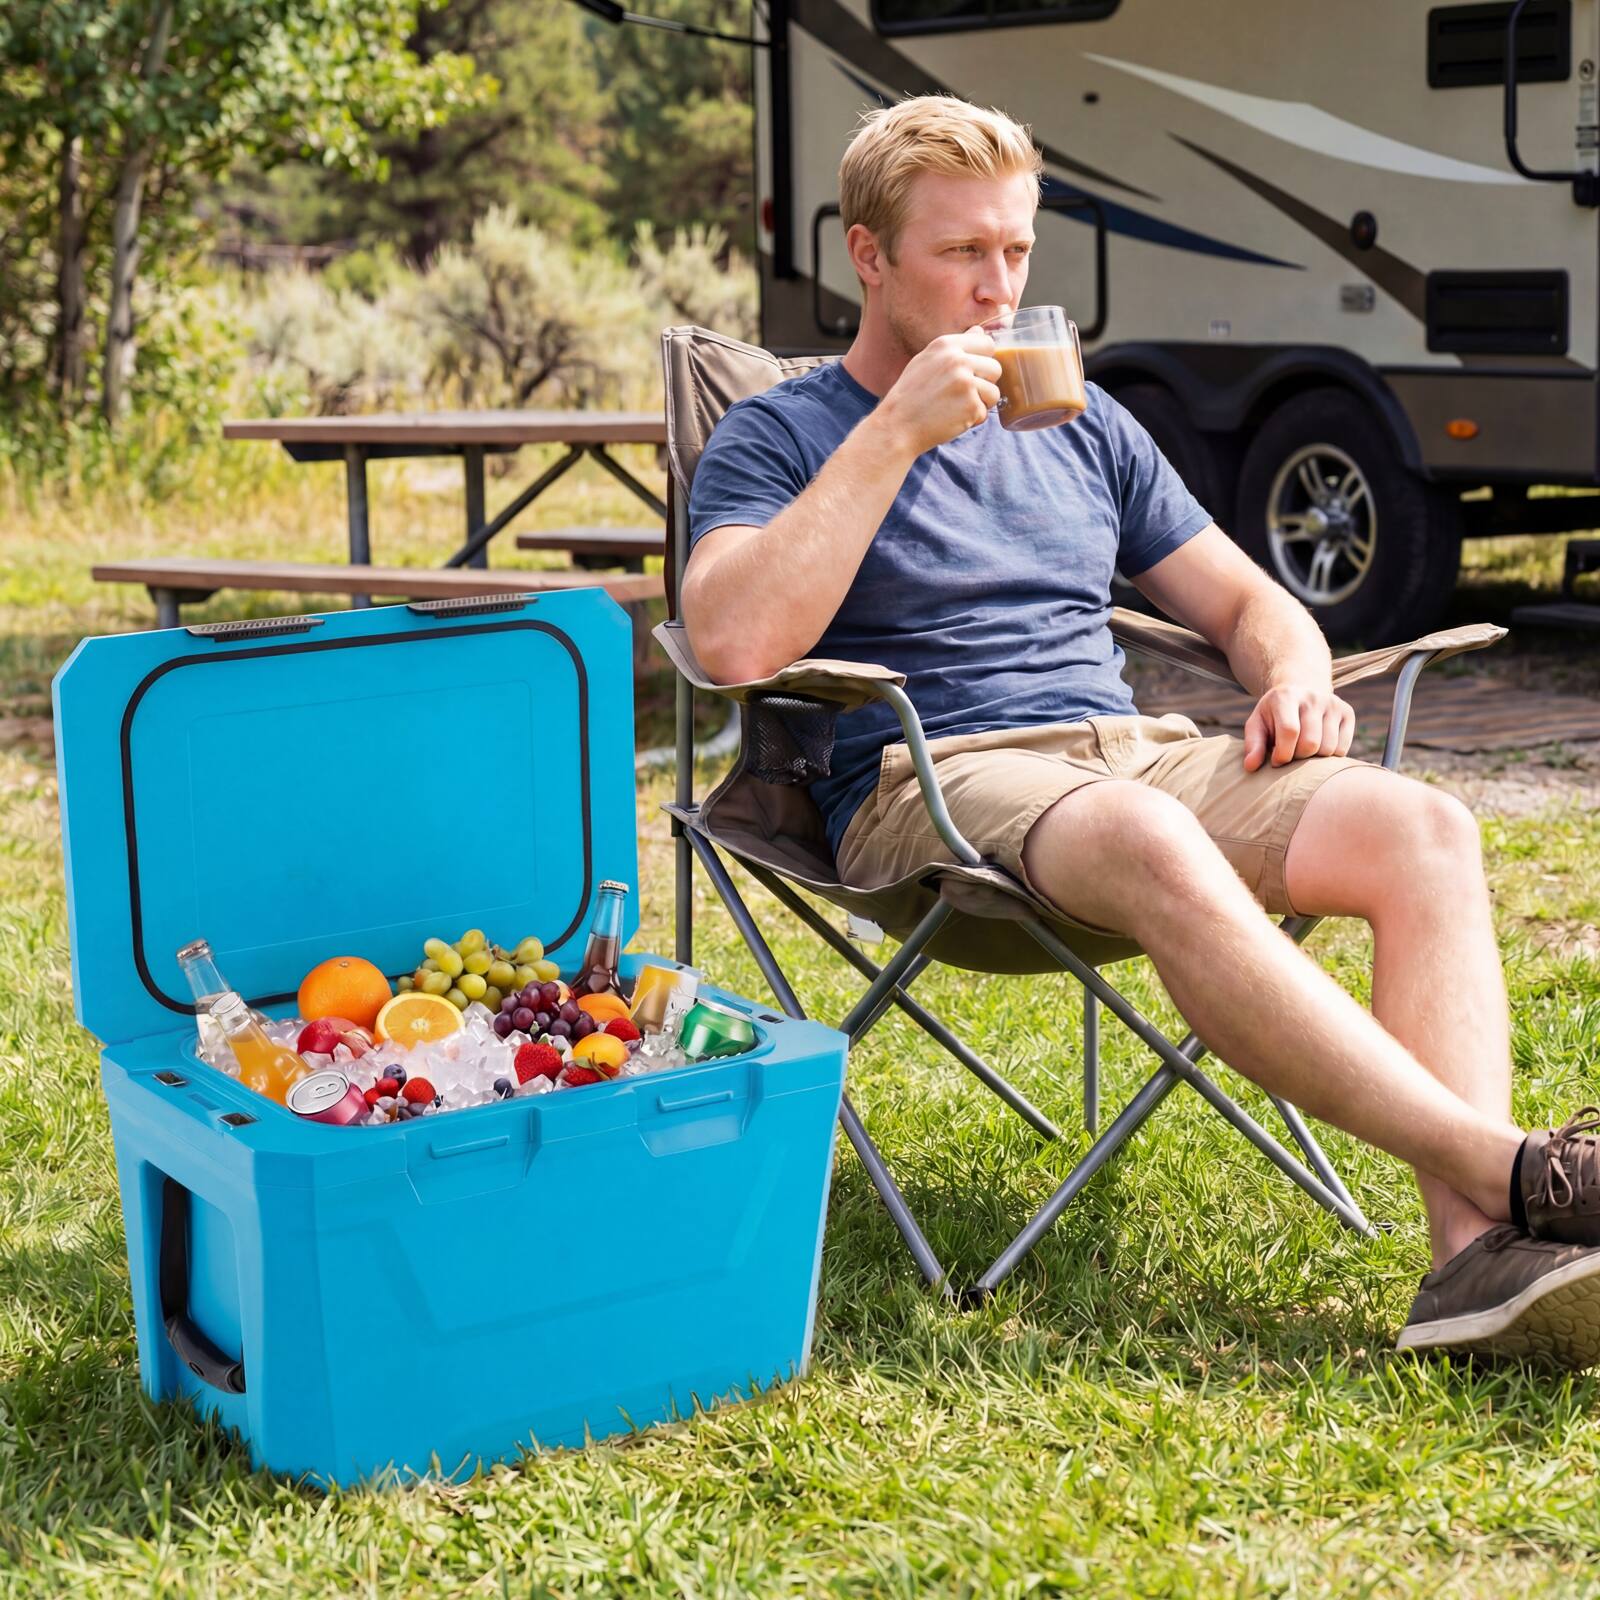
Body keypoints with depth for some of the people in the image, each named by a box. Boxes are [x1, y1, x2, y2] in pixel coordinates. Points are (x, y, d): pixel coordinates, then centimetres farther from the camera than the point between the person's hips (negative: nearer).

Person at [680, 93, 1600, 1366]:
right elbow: (734, 642, -13)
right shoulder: (779, 437, 7)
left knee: (1423, 826, -23)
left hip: (1137, 751, 6)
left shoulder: (1082, 426, 24)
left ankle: (1480, 1249, -38)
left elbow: (1246, 602, 27)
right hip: (931, 785, -5)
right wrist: (896, 432, -12)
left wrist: (1296, 678, 2)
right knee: (1151, 841, -39)